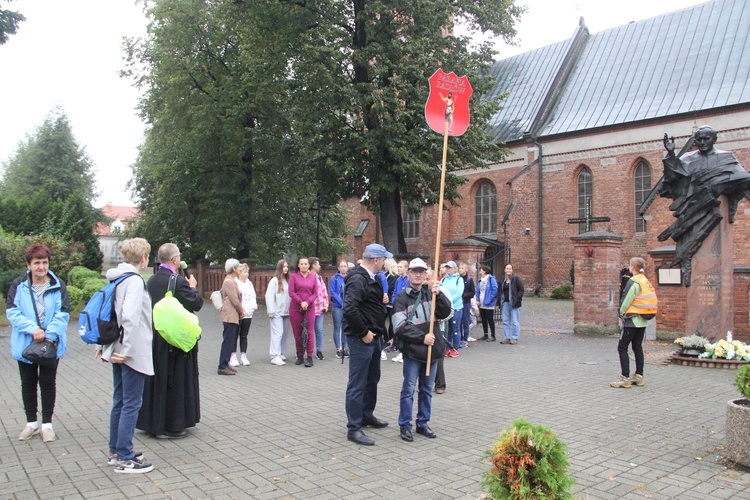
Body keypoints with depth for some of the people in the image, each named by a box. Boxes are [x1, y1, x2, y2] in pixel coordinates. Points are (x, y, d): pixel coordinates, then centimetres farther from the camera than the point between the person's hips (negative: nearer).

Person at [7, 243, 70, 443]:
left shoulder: (58, 286, -4)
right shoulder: (18, 285, -3)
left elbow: (63, 314, -8)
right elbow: (12, 311, -10)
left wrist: (49, 334, -21)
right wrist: (32, 329, -22)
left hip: (51, 344, -1)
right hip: (25, 344, 1)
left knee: (48, 383, 8)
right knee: (28, 384, 13)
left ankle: (47, 424, 20)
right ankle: (31, 423, 28)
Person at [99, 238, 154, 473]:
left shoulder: (116, 279, 11)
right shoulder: (135, 280, -17)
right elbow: (130, 316, -29)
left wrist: (103, 344, 18)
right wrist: (127, 349, -23)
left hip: (118, 351, 9)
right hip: (133, 353, -9)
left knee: (120, 401, 17)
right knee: (131, 404, -1)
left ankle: (115, 451, 28)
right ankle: (124, 458, 6)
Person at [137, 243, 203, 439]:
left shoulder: (151, 280, 4)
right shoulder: (178, 281, -18)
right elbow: (196, 304, -14)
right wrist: (193, 287, 3)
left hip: (154, 338, 7)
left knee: (156, 378, 16)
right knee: (175, 380, 3)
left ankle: (153, 422, 26)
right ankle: (171, 426, 10)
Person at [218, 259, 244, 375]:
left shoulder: (231, 281, 17)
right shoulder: (229, 282, -15)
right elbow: (235, 301, -18)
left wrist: (241, 311, 8)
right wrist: (242, 311, -4)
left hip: (234, 316, 10)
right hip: (230, 316, -10)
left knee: (230, 341, 13)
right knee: (228, 341, -7)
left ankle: (224, 364, 19)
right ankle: (222, 367, -4)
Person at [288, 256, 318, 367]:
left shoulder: (313, 278, 8)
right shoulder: (293, 276, 3)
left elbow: (315, 293, 4)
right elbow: (291, 292, -4)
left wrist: (307, 302, -11)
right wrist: (301, 302, -13)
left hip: (309, 308, 1)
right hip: (295, 308, 0)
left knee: (309, 332, -3)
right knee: (297, 332, 3)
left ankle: (309, 357, -1)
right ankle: (300, 356, 14)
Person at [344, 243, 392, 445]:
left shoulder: (371, 278, 12)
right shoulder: (358, 279, -20)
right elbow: (349, 309, -30)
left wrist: (378, 332, 10)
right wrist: (364, 332, -21)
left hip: (374, 337, 10)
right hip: (361, 339, -10)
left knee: (372, 379, 22)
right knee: (357, 384, -3)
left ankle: (367, 415, 38)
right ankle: (353, 428, 6)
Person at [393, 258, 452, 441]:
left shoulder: (431, 293, 8)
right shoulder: (402, 297, -5)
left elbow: (445, 313, -1)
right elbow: (400, 327, -12)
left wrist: (439, 295, -16)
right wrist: (422, 337, -15)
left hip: (432, 349, 4)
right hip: (412, 351, -4)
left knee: (427, 389, 13)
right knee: (409, 389, 3)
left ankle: (423, 423, 25)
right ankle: (405, 425, 14)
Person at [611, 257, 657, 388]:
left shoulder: (633, 282, -15)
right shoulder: (646, 282, 9)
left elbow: (626, 301, -16)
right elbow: (650, 301, 12)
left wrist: (622, 313, 2)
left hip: (632, 319, -8)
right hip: (643, 321, 8)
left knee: (622, 348, -3)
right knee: (638, 348, 15)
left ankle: (625, 378, -5)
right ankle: (639, 376, 18)